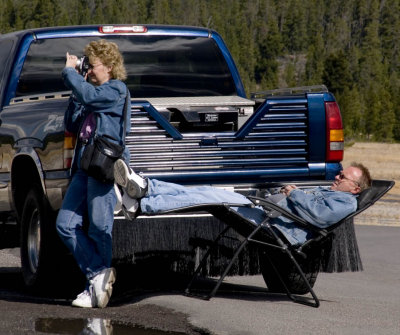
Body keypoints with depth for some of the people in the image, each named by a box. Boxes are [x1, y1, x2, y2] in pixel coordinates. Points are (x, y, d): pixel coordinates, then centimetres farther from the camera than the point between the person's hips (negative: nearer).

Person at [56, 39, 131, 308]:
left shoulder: (116, 90, -3)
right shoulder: (93, 93, 24)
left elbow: (87, 95, -21)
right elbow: (72, 125, 20)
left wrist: (69, 72, -5)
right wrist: (77, 93, 9)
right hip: (84, 167, 9)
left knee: (99, 228, -6)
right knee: (66, 225, 0)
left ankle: (99, 279, 2)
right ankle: (99, 274, -1)